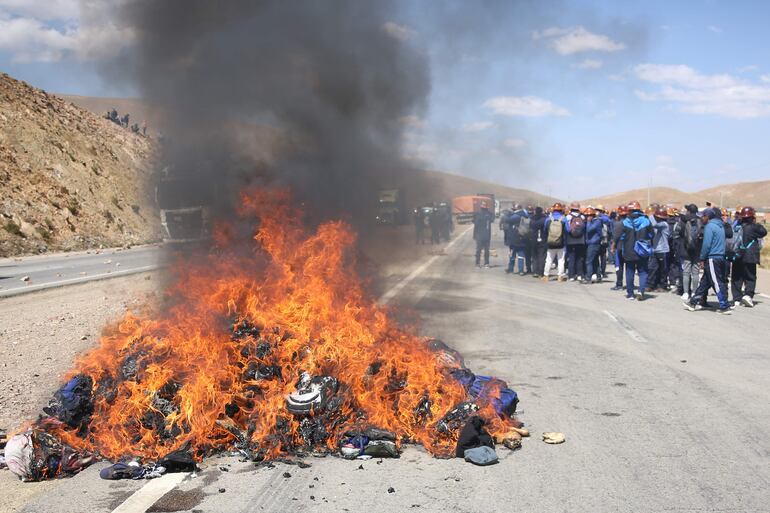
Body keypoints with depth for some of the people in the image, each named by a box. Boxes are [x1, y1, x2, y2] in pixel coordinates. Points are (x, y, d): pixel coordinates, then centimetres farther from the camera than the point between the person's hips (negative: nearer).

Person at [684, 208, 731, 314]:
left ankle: (725, 307, -5)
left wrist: (702, 259, -8)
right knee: (705, 281, 14)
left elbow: (706, 244, -16)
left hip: (712, 258, -9)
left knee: (717, 283, -5)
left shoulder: (709, 226, -12)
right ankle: (695, 302, 21)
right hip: (720, 257, 9)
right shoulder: (720, 225, 15)